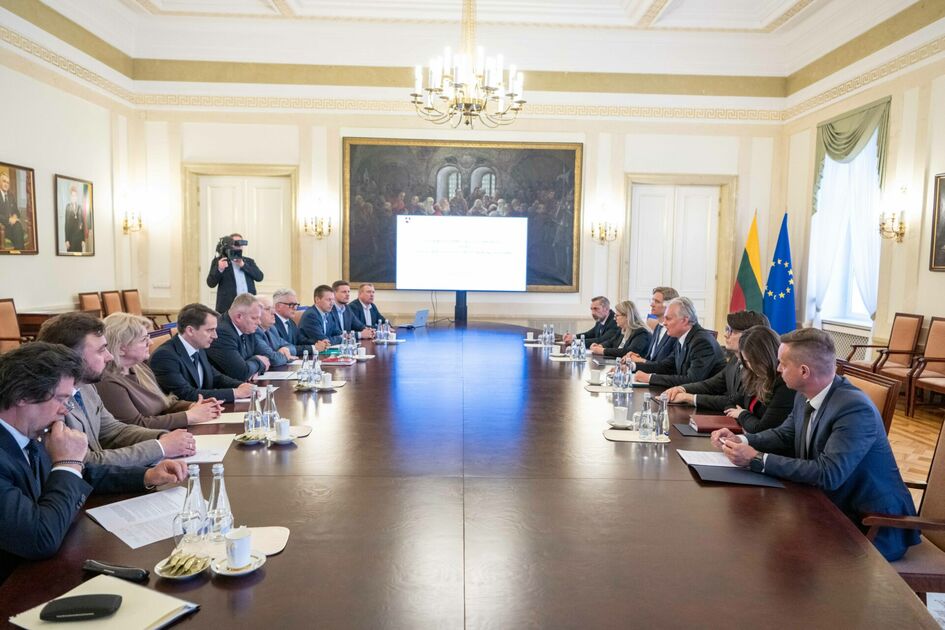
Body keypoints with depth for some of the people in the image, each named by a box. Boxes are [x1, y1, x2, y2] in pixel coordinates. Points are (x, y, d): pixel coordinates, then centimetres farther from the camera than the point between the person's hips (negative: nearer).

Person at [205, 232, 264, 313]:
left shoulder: (249, 261, 18)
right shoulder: (218, 261, 7)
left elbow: (259, 277, 4)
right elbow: (211, 283, -2)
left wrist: (243, 265, -7)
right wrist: (219, 269, -19)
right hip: (228, 307, -3)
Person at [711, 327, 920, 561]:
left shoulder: (855, 409, -27)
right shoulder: (806, 396, -3)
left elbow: (827, 474, -32)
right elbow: (784, 435, 11)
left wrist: (757, 459, -30)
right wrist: (740, 441, -8)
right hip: (831, 505, 7)